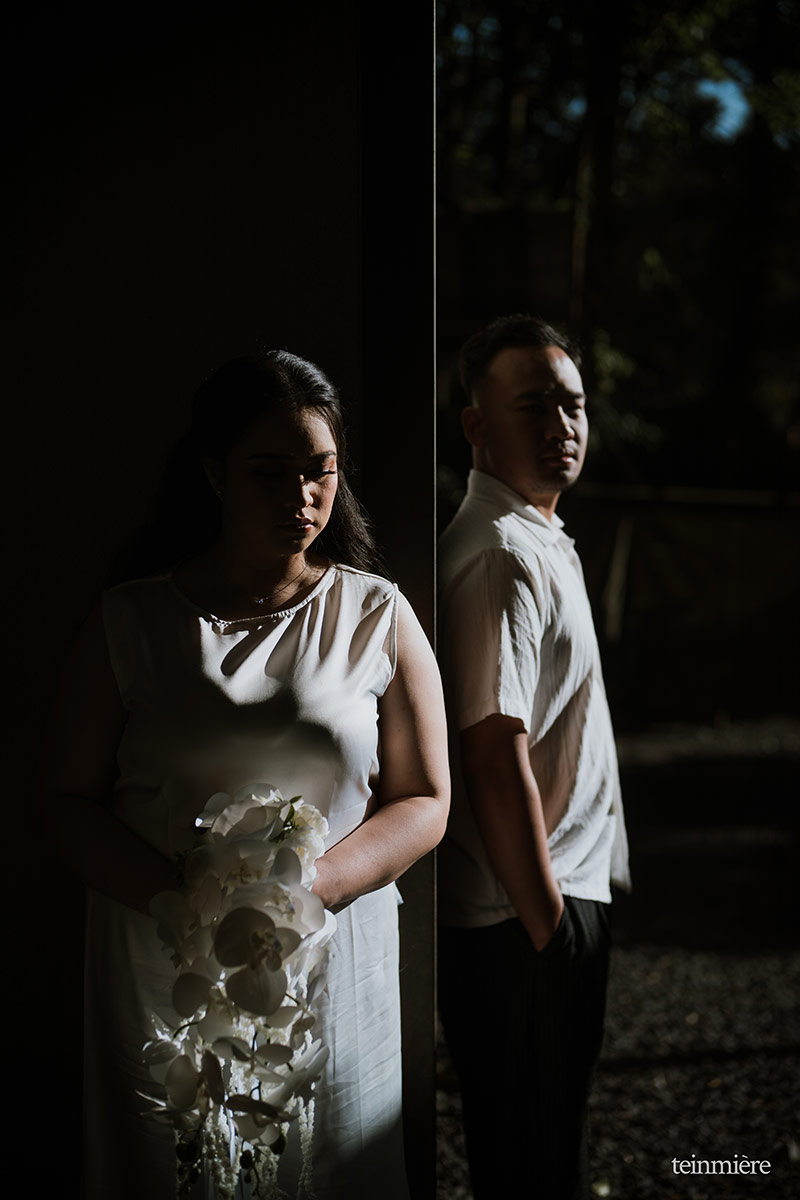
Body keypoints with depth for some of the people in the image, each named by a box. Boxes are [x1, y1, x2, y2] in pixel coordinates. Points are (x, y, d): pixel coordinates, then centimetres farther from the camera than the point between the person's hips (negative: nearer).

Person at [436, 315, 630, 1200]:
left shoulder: (540, 543, 15)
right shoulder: (502, 557, -19)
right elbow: (494, 760, -24)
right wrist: (547, 925, -22)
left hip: (558, 898, 10)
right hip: (523, 921, -10)